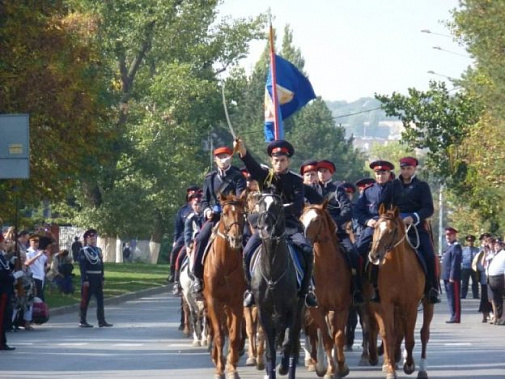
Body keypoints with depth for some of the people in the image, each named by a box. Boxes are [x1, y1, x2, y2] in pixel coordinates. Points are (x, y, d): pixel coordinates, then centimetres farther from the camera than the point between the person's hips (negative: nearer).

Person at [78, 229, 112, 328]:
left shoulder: (98, 250, 15)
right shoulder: (83, 251, -7)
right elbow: (82, 267, -12)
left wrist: (102, 279, 12)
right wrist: (84, 280, -18)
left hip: (98, 279, 7)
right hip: (88, 279, -7)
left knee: (100, 300, 6)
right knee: (85, 300, -2)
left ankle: (101, 321, 9)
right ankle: (82, 321, 2)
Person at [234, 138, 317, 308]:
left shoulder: (296, 180, 5)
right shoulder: (265, 175, 7)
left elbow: (298, 206, -6)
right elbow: (251, 164, -13)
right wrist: (241, 150, -32)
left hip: (290, 225, 0)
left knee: (307, 251, -23)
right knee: (248, 252, -22)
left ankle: (305, 290, -7)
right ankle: (251, 289, -3)